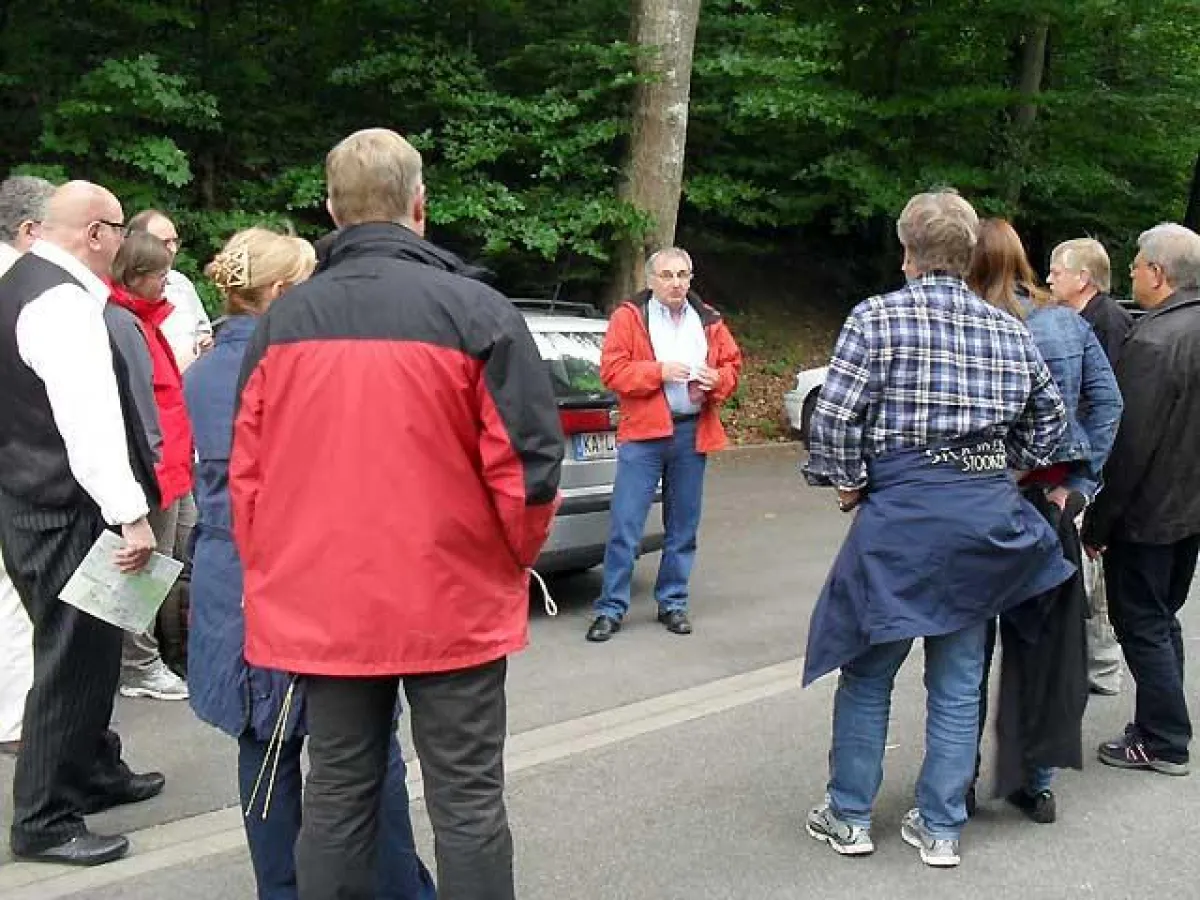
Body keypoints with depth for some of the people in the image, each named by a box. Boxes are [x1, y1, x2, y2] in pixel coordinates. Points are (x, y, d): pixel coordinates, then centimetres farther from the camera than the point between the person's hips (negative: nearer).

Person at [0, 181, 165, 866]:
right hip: (65, 513, -10)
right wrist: (131, 514, -26)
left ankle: (96, 771, 35)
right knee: (72, 661, -1)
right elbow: (90, 420, -26)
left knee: (85, 651, 21)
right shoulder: (63, 301, -19)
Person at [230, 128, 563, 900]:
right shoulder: (476, 312, -11)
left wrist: (276, 574, 18)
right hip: (453, 603, -3)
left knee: (338, 797, 14)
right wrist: (517, 557, 8)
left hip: (322, 605, 4)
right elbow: (526, 462, -11)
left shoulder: (282, 322, 1)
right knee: (467, 802, 7)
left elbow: (246, 472, 5)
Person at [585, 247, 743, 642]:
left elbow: (732, 364, 17)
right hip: (644, 434, -4)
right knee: (625, 525, -5)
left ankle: (672, 602, 24)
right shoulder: (629, 316, -1)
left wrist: (716, 380, -5)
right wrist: (659, 371, -18)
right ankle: (610, 608, 4)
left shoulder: (709, 321, 12)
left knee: (683, 526, 11)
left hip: (693, 433, 4)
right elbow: (613, 370, -7)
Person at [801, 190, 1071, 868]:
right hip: (990, 514, 4)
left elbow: (835, 417, -13)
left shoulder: (878, 318, -7)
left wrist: (847, 482, 1)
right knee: (959, 681, 12)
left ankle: (850, 817, 19)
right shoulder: (1010, 331, 8)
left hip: (903, 511, -4)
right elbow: (1050, 418, 15)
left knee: (867, 671, 10)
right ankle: (941, 827, 20)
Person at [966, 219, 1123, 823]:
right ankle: (1037, 781, 22)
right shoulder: (1069, 324, 3)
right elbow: (1107, 402, 3)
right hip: (1050, 502, 4)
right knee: (1044, 644, 14)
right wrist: (1078, 484, 2)